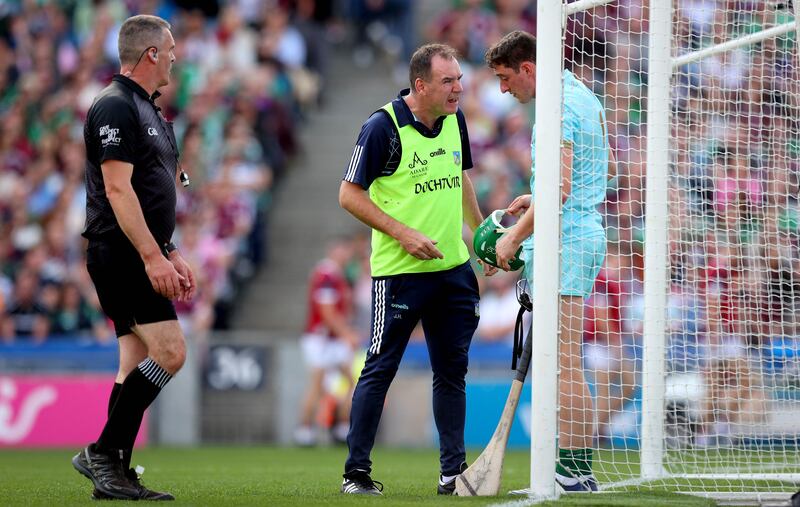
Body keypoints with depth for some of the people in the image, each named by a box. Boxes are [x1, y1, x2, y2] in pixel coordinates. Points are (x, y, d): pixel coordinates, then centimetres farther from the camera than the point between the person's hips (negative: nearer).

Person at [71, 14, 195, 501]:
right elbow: (118, 189, -19)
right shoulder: (116, 107, -12)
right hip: (122, 255, -10)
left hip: (141, 257, 10)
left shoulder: (148, 110, 20)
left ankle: (115, 475, 7)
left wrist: (172, 253, 21)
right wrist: (152, 255, -24)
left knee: (138, 364, 7)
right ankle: (103, 452, -12)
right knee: (169, 351, -16)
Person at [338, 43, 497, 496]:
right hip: (399, 271, -6)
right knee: (380, 369, -4)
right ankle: (356, 472, 3)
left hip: (453, 267, 6)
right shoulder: (383, 127, -14)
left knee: (452, 370, 8)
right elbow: (350, 194, -11)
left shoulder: (455, 120, 6)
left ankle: (453, 471, 15)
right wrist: (402, 234, -17)